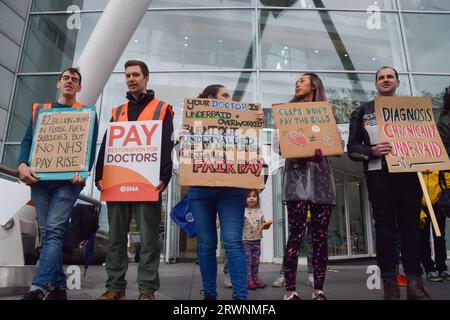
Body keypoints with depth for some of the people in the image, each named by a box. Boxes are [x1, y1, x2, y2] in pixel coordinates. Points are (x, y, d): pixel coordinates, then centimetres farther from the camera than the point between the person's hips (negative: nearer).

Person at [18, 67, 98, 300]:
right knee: (47, 233, 4)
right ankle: (58, 287, 12)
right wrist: (23, 165, -8)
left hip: (68, 180, -4)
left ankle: (39, 287, -15)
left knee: (54, 231, -13)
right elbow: (28, 140, 12)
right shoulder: (39, 110, 21)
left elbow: (90, 147, 0)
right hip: (39, 178, 4)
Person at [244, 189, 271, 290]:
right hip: (246, 241, -4)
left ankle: (255, 279, 22)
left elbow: (263, 224, 14)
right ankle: (248, 280, 7)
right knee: (247, 261, -1)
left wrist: (266, 225, -6)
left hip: (257, 241, 5)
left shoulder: (260, 212, 8)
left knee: (256, 261, 12)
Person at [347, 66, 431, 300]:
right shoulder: (363, 111, 13)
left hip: (409, 172, 2)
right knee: (384, 226, -2)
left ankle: (415, 283, 4)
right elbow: (352, 147, 6)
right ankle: (389, 283, 2)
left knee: (410, 225, 0)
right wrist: (371, 151, -14)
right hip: (379, 174, -1)